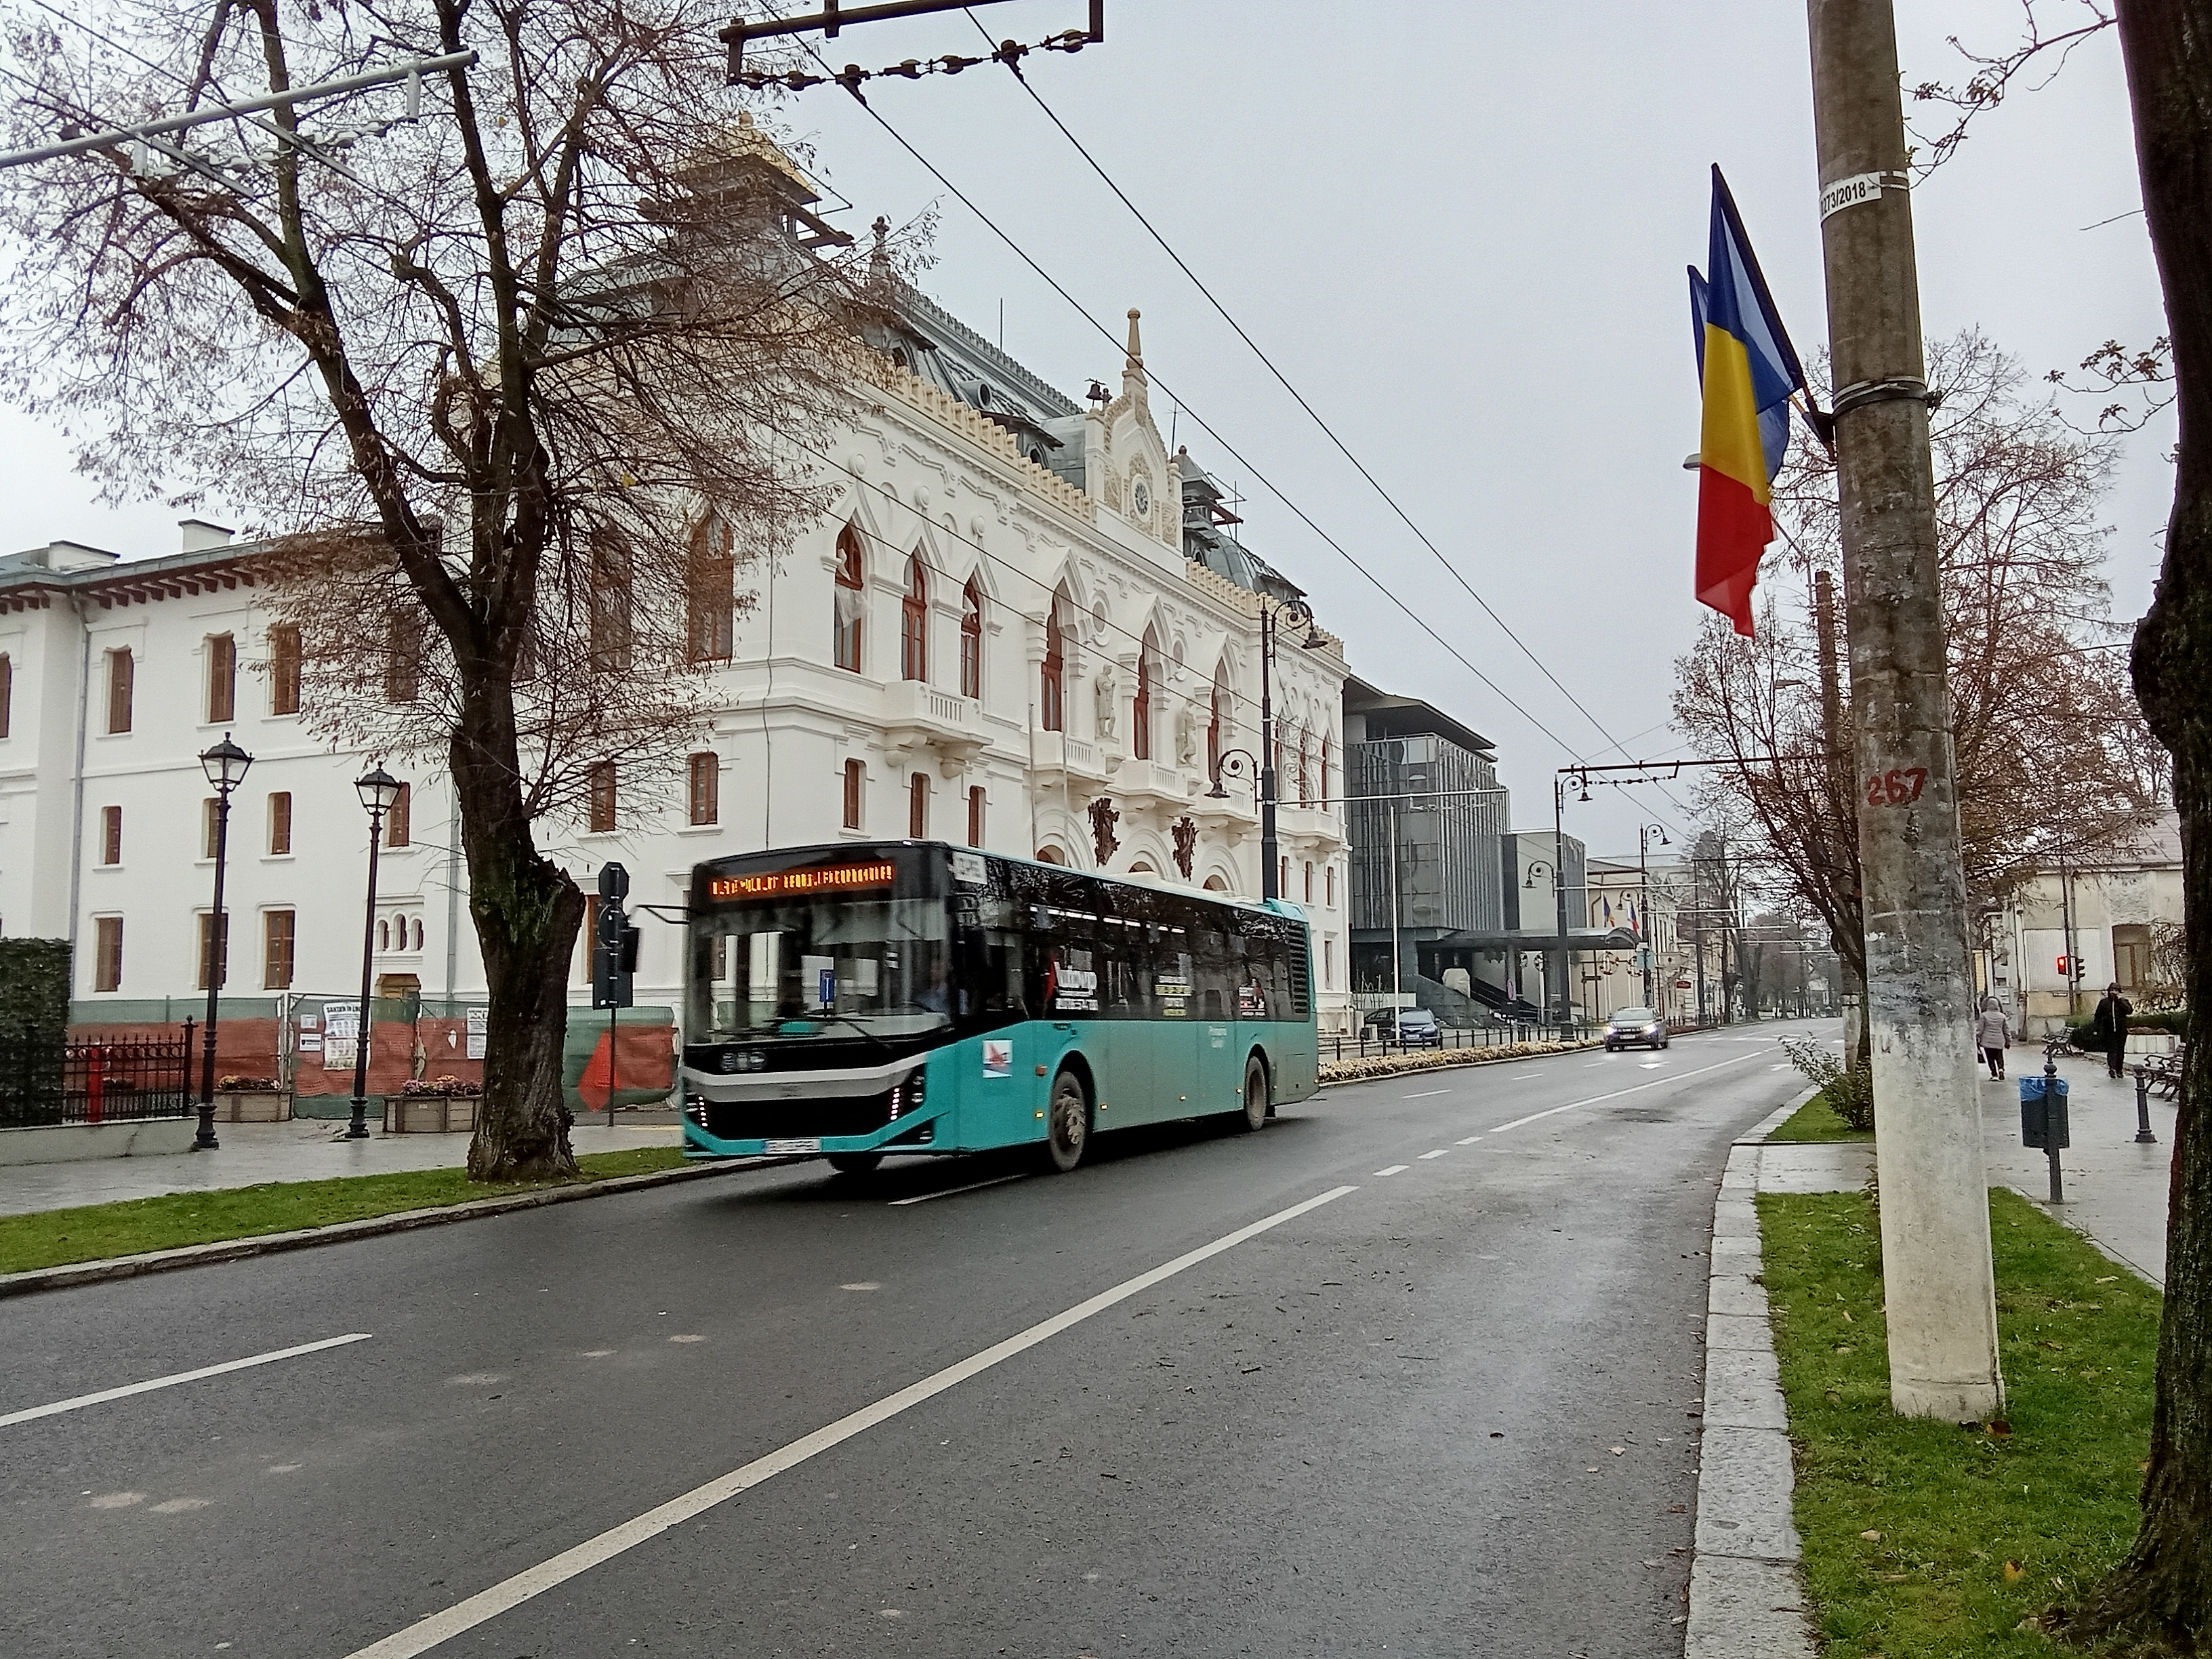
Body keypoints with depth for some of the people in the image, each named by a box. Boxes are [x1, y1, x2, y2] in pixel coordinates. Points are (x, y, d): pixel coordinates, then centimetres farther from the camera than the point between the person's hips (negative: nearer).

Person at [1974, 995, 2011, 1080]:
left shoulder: (1984, 1015, -6)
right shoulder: (2002, 1016, 5)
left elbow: (1980, 1029, -4)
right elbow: (2006, 1029, 11)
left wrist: (1978, 1038, 7)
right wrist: (2008, 1041, 19)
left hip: (1987, 1040, -3)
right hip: (1999, 1041, 3)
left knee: (1990, 1058, 2)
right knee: (1999, 1056, 13)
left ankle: (1994, 1074, 0)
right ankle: (2001, 1068, -12)